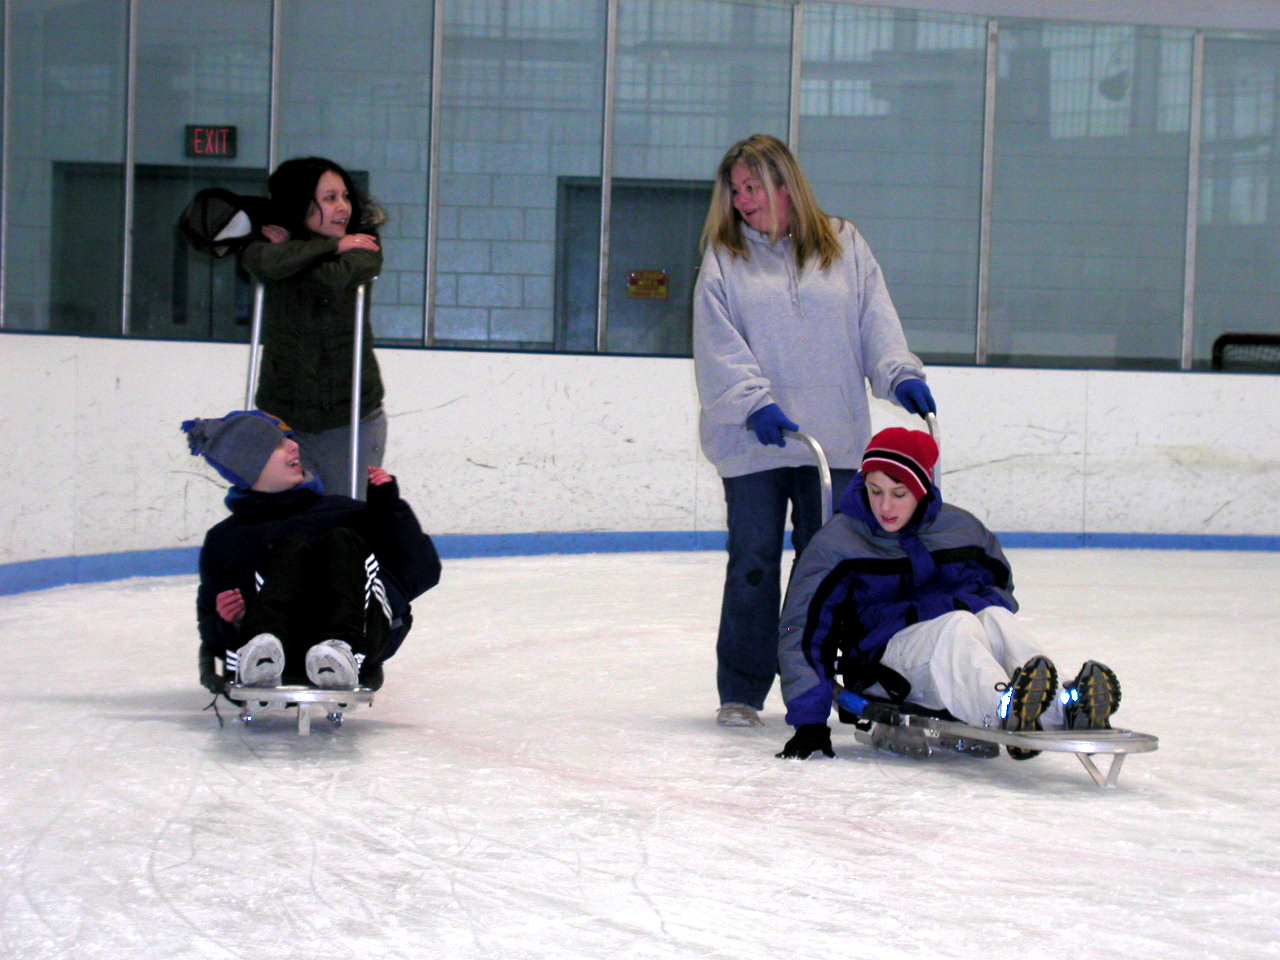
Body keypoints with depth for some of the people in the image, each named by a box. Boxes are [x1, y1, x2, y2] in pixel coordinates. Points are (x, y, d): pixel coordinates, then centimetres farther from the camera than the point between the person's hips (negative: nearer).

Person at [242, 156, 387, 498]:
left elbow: (335, 279, -24)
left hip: (352, 421, 0)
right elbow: (263, 263, -27)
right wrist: (331, 246, -18)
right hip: (282, 419, 0)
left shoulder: (361, 246, -2)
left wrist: (290, 251, -10)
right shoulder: (269, 241, -1)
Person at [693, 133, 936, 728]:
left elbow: (876, 320, 8)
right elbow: (719, 345, -3)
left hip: (834, 441, 1)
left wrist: (900, 373, -9)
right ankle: (740, 693, 8)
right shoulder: (724, 258, 7)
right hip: (752, 443, -1)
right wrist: (755, 403, -16)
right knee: (753, 567, -1)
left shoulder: (844, 246, 12)